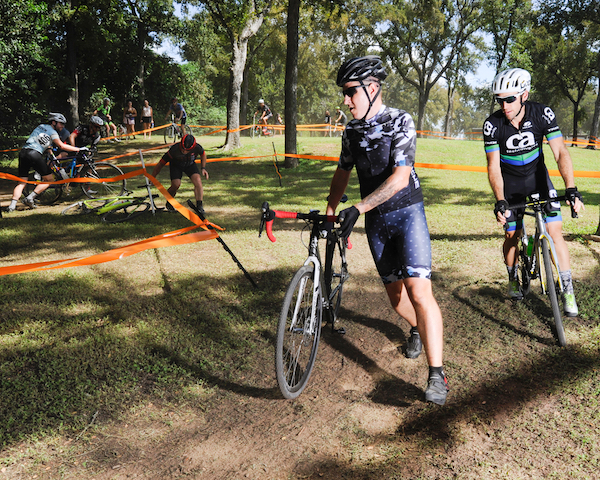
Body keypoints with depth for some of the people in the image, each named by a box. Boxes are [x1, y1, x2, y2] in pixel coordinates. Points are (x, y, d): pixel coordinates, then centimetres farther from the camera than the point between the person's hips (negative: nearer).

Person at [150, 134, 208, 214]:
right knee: (176, 184, -22)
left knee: (198, 181, -23)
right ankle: (169, 202, 7)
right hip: (176, 165, -2)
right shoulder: (174, 150, -36)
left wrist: (203, 168, -11)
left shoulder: (197, 148, -31)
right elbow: (160, 165, -26)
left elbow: (203, 154, -3)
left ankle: (199, 205, -11)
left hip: (190, 165, 2)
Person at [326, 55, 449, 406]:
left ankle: (437, 375, -14)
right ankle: (418, 329, 45)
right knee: (395, 292, 13)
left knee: (419, 290, -18)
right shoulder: (352, 131, 5)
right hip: (375, 220, 6)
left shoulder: (400, 122, -13)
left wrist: (358, 208, -29)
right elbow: (343, 172, 19)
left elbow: (400, 177, -23)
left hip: (407, 213, -5)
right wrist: (330, 212, 19)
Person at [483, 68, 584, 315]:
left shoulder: (543, 114, -21)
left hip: (538, 177, 0)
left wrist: (571, 189, -36)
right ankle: (513, 279, 30)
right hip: (510, 183, 0)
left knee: (555, 232, -9)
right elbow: (493, 166, -20)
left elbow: (561, 153, -24)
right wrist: (500, 201, -32)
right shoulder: (493, 124, -21)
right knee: (512, 235, 3)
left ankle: (568, 290, 2)